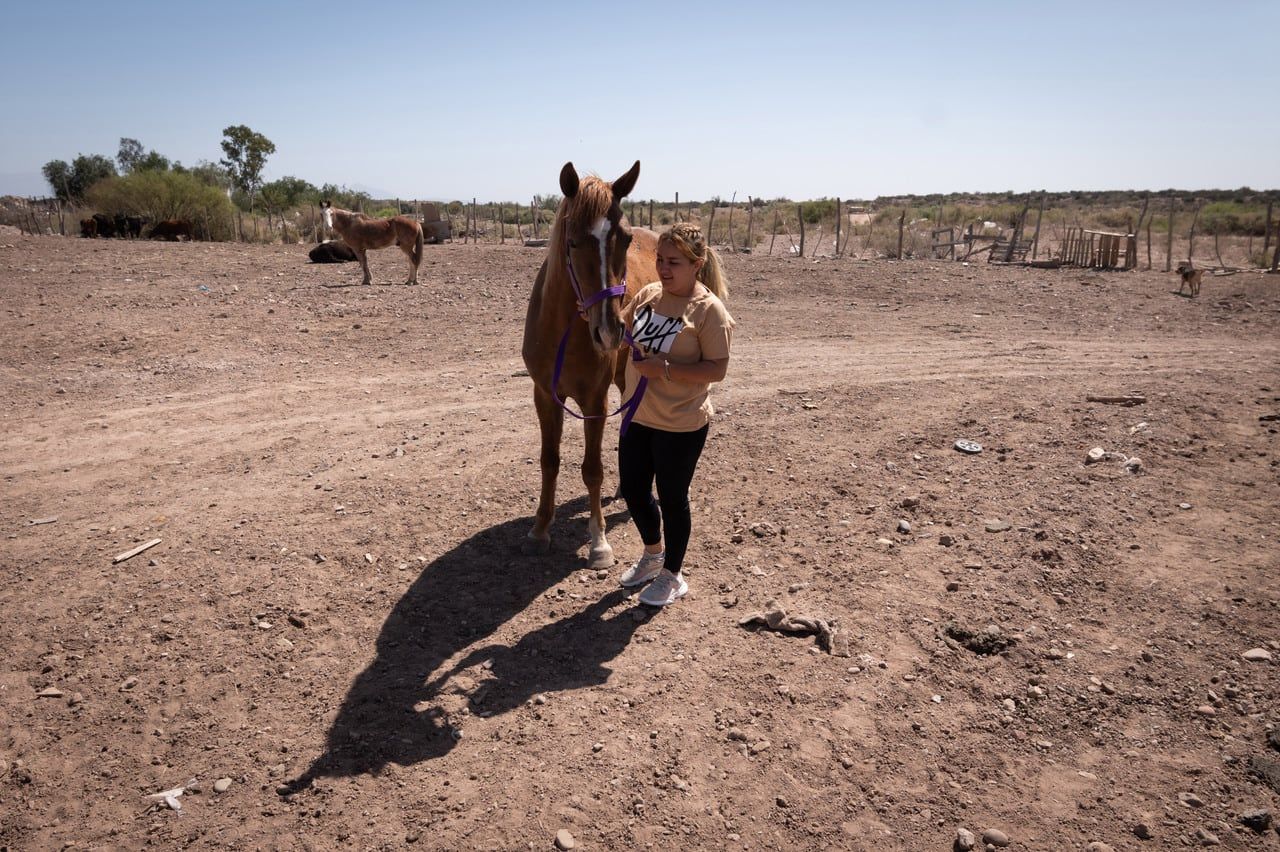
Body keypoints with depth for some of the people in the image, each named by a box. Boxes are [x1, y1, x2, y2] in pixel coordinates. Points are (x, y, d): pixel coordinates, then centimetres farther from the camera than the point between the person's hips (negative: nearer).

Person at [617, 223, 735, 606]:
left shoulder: (708, 309, -17)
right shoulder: (648, 294, 2)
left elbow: (717, 369, -20)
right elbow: (620, 330, 18)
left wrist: (665, 369, -28)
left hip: (681, 426, -7)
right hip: (638, 417, 7)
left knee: (672, 499, 8)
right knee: (632, 490, 17)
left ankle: (672, 575, 30)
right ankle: (653, 554, 44)